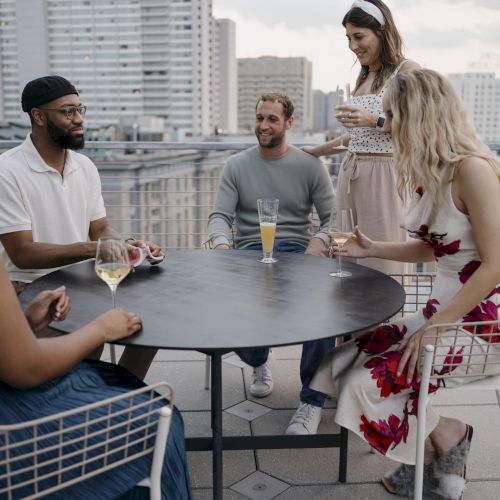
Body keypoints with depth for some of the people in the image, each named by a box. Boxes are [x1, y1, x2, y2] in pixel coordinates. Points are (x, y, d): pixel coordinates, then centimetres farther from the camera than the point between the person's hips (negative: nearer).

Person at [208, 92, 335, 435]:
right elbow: (220, 215, 3)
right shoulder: (237, 166, 11)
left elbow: (333, 217, 5)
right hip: (250, 252, 1)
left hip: (297, 251, 0)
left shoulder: (310, 166, 9)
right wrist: (221, 243, -21)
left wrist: (320, 240, -18)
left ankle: (313, 399, -18)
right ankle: (259, 362, 7)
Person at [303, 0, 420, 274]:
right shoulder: (364, 77, 19)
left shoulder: (406, 70, -3)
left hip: (384, 176, -7)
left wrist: (375, 120, -19)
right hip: (351, 173, 7)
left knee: (381, 263, -6)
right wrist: (319, 150, 30)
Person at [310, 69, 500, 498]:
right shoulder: (431, 171, 7)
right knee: (354, 358, -2)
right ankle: (430, 462, 14)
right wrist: (373, 249, 8)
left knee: (373, 381, -16)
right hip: (445, 310, 8)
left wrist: (434, 327, -21)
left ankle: (448, 446, 12)